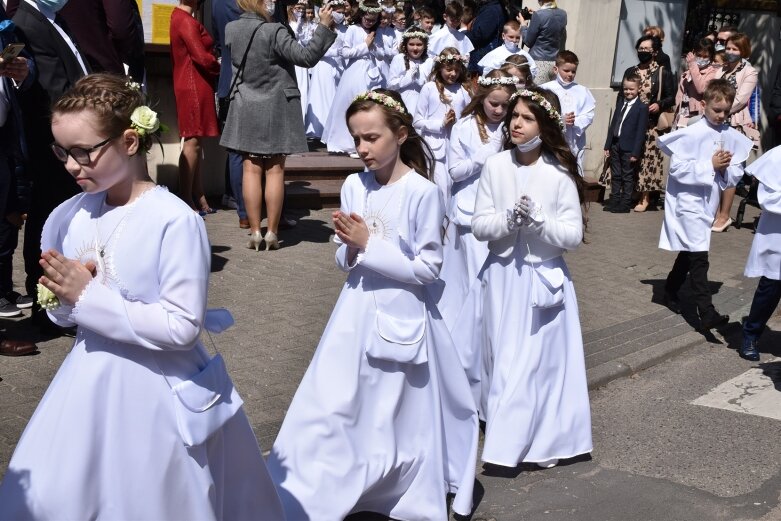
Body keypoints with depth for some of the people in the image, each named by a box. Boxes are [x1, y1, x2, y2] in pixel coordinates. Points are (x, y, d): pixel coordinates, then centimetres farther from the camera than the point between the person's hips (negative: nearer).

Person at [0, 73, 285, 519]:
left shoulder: (176, 221, -20)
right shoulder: (71, 217, 0)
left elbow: (183, 326, -23)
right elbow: (63, 311, 11)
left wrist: (88, 297, -21)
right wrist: (62, 294, -12)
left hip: (154, 391, -6)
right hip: (90, 384, 6)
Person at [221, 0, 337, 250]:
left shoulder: (230, 30, -1)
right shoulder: (273, 31, -19)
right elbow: (306, 57, -20)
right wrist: (324, 26, -15)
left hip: (247, 109, 4)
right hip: (276, 109, -4)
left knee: (251, 170, 5)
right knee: (275, 170, 3)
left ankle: (255, 232, 6)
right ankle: (272, 233, 5)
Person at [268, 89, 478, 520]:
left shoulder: (421, 193, -14)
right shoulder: (353, 187, 0)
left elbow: (427, 268, -14)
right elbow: (343, 261, 7)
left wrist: (369, 245, -17)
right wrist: (349, 246, -16)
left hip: (402, 315, -4)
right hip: (357, 310, 4)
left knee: (403, 415, 11)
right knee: (333, 407, 10)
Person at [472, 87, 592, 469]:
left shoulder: (560, 174, -9)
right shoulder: (495, 166, -3)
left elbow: (574, 236, -9)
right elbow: (479, 226, -3)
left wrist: (538, 220, -24)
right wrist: (509, 219, -21)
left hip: (544, 277, -2)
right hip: (502, 274, 2)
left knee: (543, 358, 3)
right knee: (503, 357, 10)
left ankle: (544, 439, 15)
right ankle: (504, 434, 26)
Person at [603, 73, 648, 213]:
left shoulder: (642, 107, -7)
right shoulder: (620, 103, 12)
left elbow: (640, 132, -11)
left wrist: (635, 153, -15)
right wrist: (607, 146, 9)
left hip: (629, 148, -6)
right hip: (615, 145, 6)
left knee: (628, 177, 4)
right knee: (615, 176, 13)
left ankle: (625, 205, 11)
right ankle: (614, 202, 22)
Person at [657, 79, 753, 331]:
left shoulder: (732, 137, 2)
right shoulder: (691, 134, -13)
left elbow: (736, 175, 7)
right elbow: (677, 168, -18)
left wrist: (726, 168, -14)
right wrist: (710, 165, -20)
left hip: (707, 203, 6)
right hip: (688, 202, -6)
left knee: (689, 253, 20)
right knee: (699, 258, -11)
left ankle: (670, 292, 39)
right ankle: (707, 313, -12)